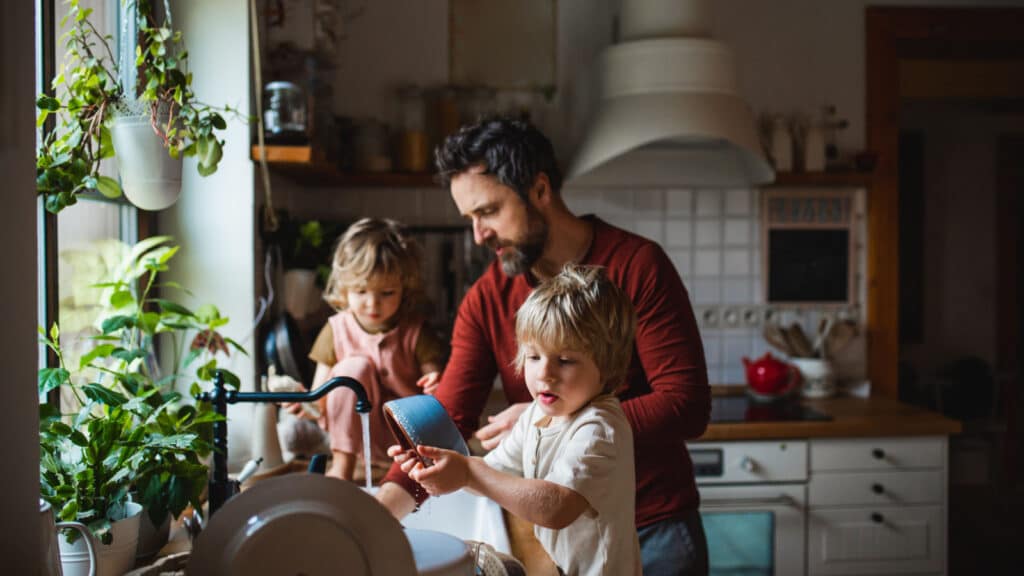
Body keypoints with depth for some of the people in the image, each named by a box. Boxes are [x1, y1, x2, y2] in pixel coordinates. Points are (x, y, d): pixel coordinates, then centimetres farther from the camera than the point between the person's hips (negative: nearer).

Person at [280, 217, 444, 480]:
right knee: (355, 366, -24)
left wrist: (437, 387, -31)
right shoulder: (336, 330, -4)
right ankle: (342, 466, -17)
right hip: (357, 432, 1)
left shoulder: (415, 332, -6)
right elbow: (321, 404, -4)